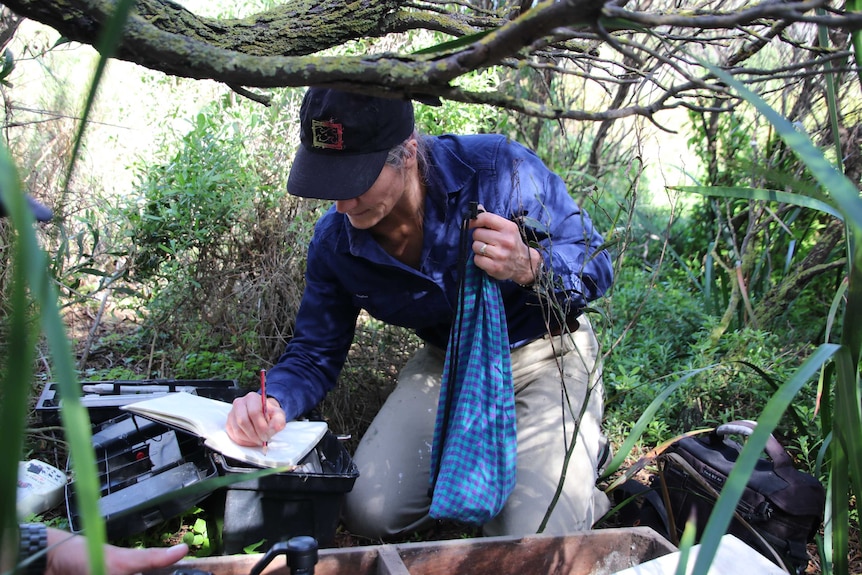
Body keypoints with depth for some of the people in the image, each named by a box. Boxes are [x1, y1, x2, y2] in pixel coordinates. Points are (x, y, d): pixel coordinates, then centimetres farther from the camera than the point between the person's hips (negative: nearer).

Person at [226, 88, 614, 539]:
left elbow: (596, 265, -17)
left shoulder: (498, 168, -27)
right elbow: (315, 356, -4)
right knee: (370, 514, -9)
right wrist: (271, 403, -27)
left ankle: (582, 450, 14)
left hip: (547, 353, -3)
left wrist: (529, 267, -40)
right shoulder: (334, 242, -13)